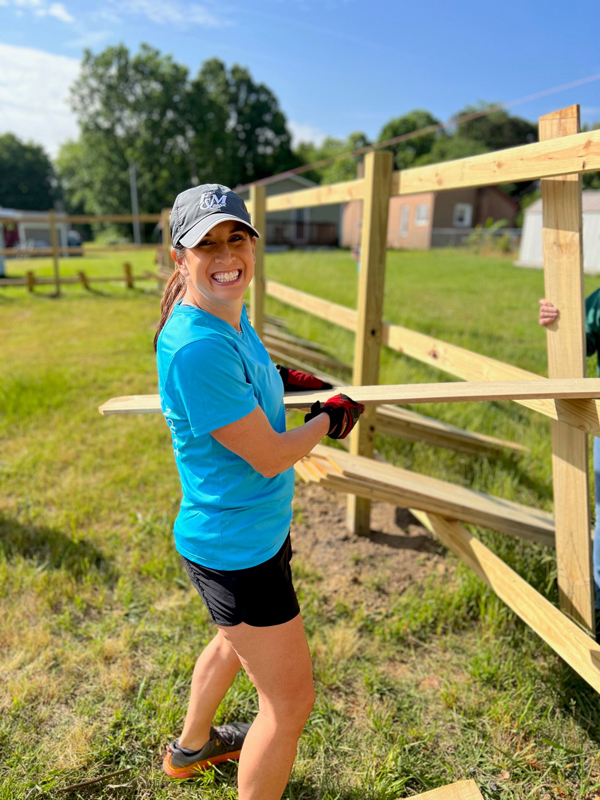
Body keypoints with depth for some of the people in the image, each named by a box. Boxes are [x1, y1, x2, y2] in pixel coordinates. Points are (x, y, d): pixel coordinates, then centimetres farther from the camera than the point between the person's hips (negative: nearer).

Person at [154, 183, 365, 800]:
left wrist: (282, 377, 17)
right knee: (290, 702, 8)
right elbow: (269, 457, -24)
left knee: (237, 641, 34)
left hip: (250, 531, 10)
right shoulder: (196, 348, -30)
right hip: (237, 548, -10)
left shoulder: (232, 316, 0)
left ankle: (190, 748, 62)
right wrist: (331, 417, -8)